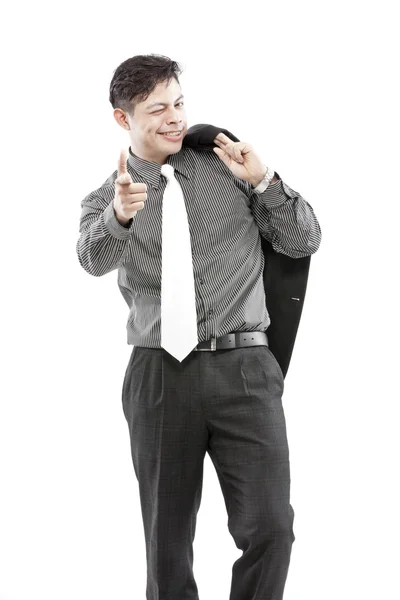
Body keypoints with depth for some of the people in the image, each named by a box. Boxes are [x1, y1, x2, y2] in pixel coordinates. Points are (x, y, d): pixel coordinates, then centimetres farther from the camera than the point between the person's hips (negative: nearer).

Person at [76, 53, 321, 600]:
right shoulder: (108, 198, 9)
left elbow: (304, 243, 11)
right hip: (161, 375, 0)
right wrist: (120, 215, -37)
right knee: (168, 540, 7)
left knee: (270, 529, -11)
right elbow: (94, 258, -14)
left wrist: (264, 182, -5)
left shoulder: (229, 165, 12)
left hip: (243, 368, 0)